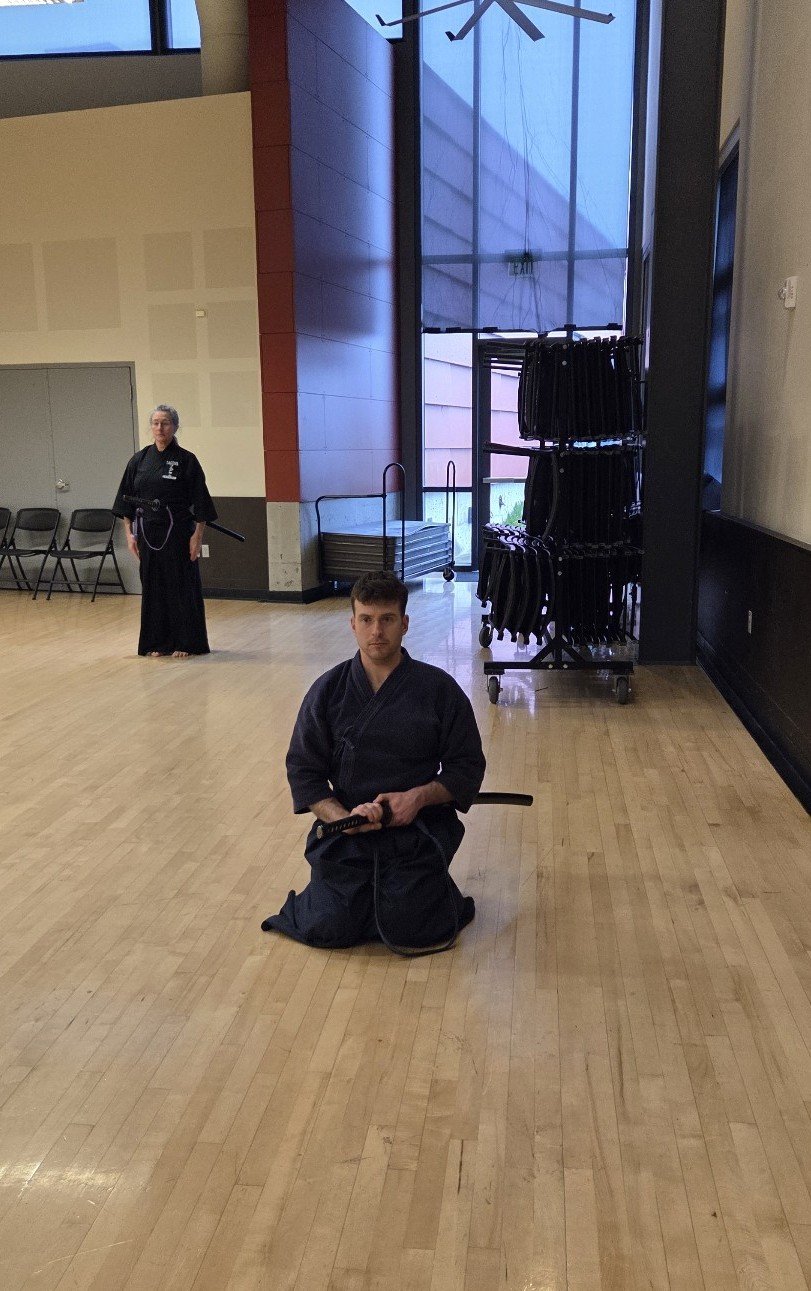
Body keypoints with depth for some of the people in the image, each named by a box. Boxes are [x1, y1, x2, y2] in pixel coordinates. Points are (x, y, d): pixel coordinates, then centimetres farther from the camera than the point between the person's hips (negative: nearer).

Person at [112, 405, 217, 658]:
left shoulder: (186, 460, -4)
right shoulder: (138, 461, 6)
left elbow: (200, 504, -5)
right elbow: (126, 502, 10)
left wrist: (197, 537, -10)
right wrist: (129, 533, 4)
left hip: (178, 533, -3)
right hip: (148, 534, 3)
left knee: (181, 587, 2)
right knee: (153, 587, 8)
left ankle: (184, 643, 13)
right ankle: (157, 642, 18)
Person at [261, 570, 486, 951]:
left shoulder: (439, 688, -3)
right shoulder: (328, 690, 0)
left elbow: (467, 767, 1)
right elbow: (303, 770, 2)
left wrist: (419, 796, -16)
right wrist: (343, 817, -15)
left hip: (418, 827, -1)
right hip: (347, 826, 1)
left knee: (405, 927, -15)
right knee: (331, 927, -12)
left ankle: (433, 891, 20)